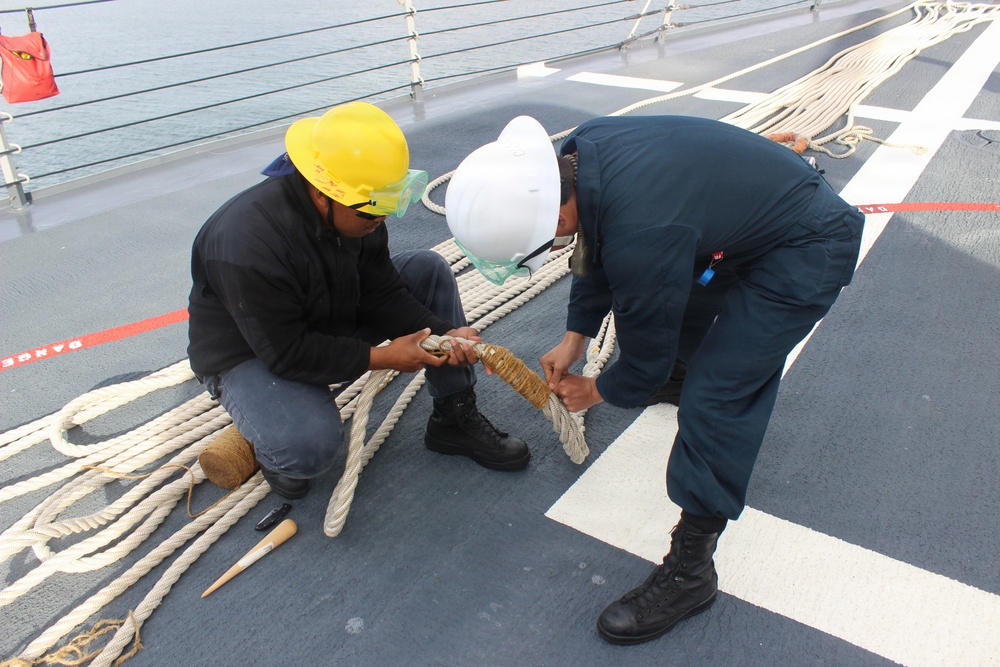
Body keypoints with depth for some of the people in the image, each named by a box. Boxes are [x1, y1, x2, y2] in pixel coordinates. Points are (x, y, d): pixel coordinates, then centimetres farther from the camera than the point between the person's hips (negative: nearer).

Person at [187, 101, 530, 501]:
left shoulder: (358, 212, -13)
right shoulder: (248, 243, -35)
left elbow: (381, 294, -5)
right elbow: (287, 353, -30)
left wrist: (444, 334, -20)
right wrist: (380, 357, -28)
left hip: (328, 325, 7)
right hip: (249, 356, -7)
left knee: (428, 270, -6)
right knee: (311, 446, -38)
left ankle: (455, 419, 1)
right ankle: (271, 436, 3)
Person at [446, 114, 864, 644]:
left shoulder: (640, 240, -39)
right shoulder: (580, 150, -15)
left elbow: (645, 360, -20)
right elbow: (598, 246, 5)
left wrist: (595, 391, 0)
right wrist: (574, 339, 9)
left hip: (807, 252, -9)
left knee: (715, 396, -15)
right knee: (674, 290, 28)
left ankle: (690, 570, -1)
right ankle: (683, 371, 61)